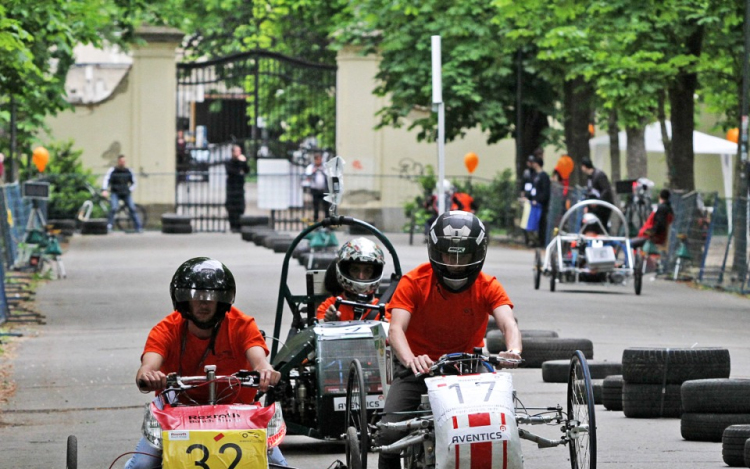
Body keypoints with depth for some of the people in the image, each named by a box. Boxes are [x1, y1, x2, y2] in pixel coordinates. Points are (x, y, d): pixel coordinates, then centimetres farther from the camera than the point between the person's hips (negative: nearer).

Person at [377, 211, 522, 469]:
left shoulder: (487, 287, -9)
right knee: (390, 433, -20)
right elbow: (396, 329, -26)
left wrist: (514, 350, -49)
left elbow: (508, 323, -24)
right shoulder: (414, 282, -14)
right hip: (420, 363, -2)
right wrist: (410, 359, -49)